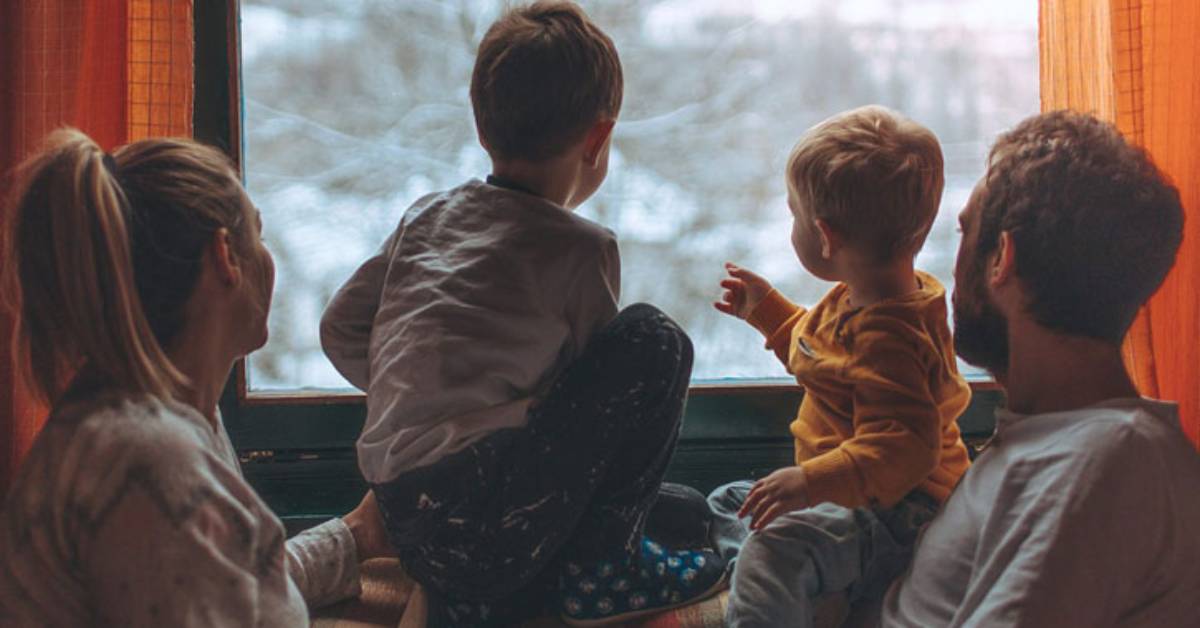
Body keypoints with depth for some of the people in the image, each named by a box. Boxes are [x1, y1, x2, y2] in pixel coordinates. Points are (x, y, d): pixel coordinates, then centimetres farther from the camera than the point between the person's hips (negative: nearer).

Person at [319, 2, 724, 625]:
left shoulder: (428, 213, 14)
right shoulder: (581, 247, -4)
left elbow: (340, 330, 16)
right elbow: (594, 384, 4)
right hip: (486, 520, -8)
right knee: (654, 340, -1)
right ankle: (601, 567, 5)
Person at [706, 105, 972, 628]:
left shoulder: (886, 338, -28)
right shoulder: (858, 302, 9)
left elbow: (905, 446, -36)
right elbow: (820, 352, 31)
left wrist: (813, 482, -42)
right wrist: (766, 308, 33)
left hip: (892, 511, -12)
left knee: (778, 546, -36)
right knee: (728, 505, 24)